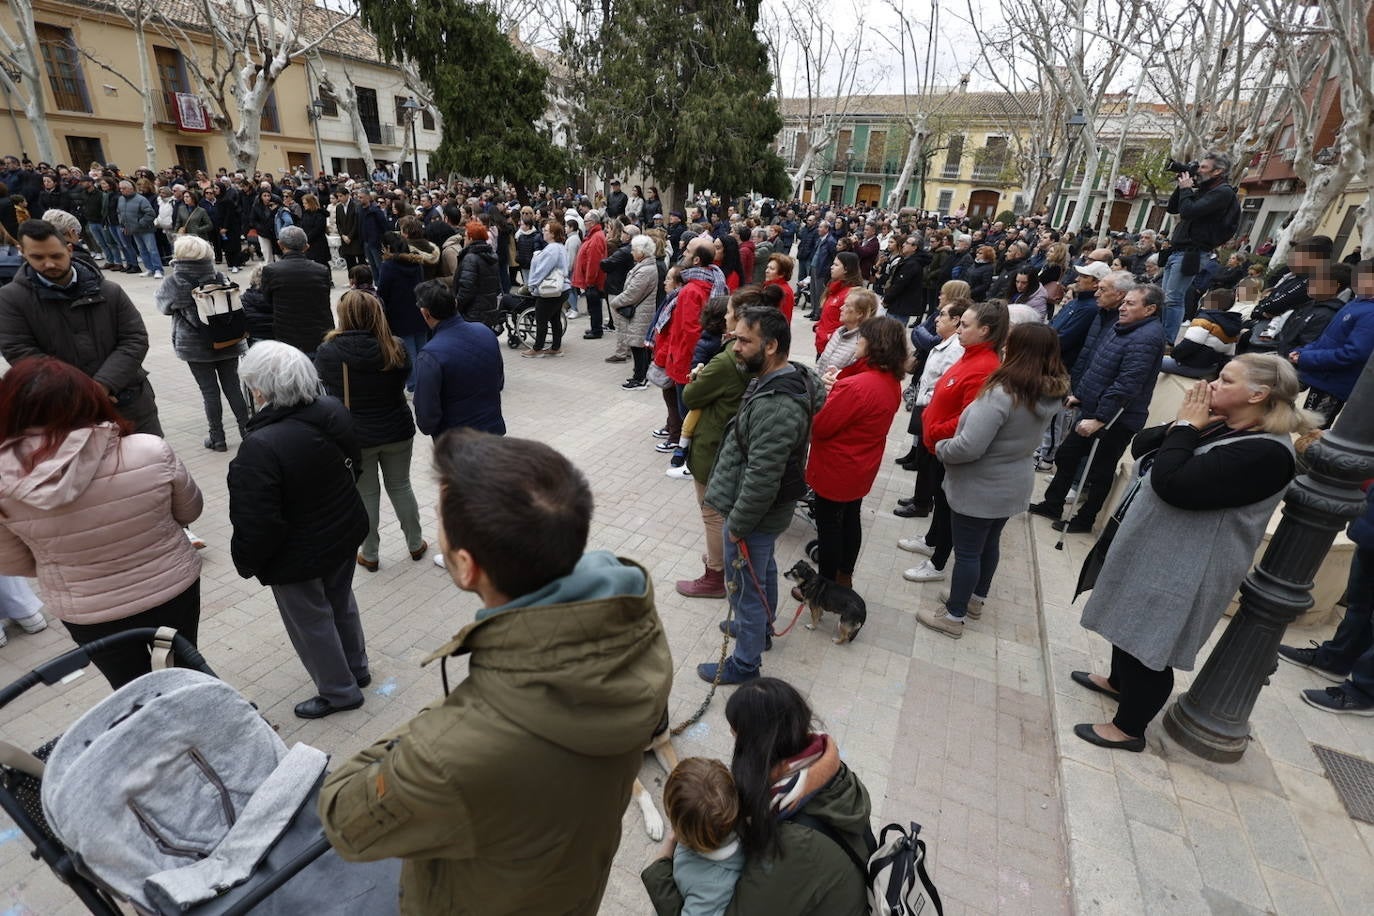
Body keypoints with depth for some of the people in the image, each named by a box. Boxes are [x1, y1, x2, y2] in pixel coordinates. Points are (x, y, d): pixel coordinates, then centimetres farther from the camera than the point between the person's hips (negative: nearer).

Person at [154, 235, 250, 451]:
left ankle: (217, 438, 11)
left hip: (195, 345, -2)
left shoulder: (173, 282, -10)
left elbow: (162, 304, 6)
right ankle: (246, 429, 14)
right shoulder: (219, 277, -3)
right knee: (232, 386, 11)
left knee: (209, 390, 4)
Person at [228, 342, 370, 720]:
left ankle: (339, 691, 33)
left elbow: (258, 523, -25)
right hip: (346, 532, 7)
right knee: (341, 602, 27)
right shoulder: (334, 411, -11)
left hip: (299, 556, -7)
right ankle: (356, 667, 47)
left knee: (311, 621, 15)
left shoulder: (261, 447, -32)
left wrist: (246, 562, -6)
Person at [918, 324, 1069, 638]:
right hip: (1013, 485, 8)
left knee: (967, 551, 6)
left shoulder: (1002, 394, -29)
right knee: (989, 543, 24)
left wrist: (940, 449, -12)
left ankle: (953, 616, 22)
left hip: (980, 489, -8)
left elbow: (968, 447, -31)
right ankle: (976, 599, 43)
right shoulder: (1050, 395, -2)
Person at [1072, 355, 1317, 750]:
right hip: (1155, 552, 9)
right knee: (1130, 624, 25)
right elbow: (1142, 446, 6)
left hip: (1182, 570, -9)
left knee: (1149, 645, 4)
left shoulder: (1264, 453, -24)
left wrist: (1185, 427, -21)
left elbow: (1171, 484, -33)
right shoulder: (1219, 426, 6)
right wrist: (1180, 424, -11)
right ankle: (1118, 681, 48)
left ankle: (1129, 728, 23)